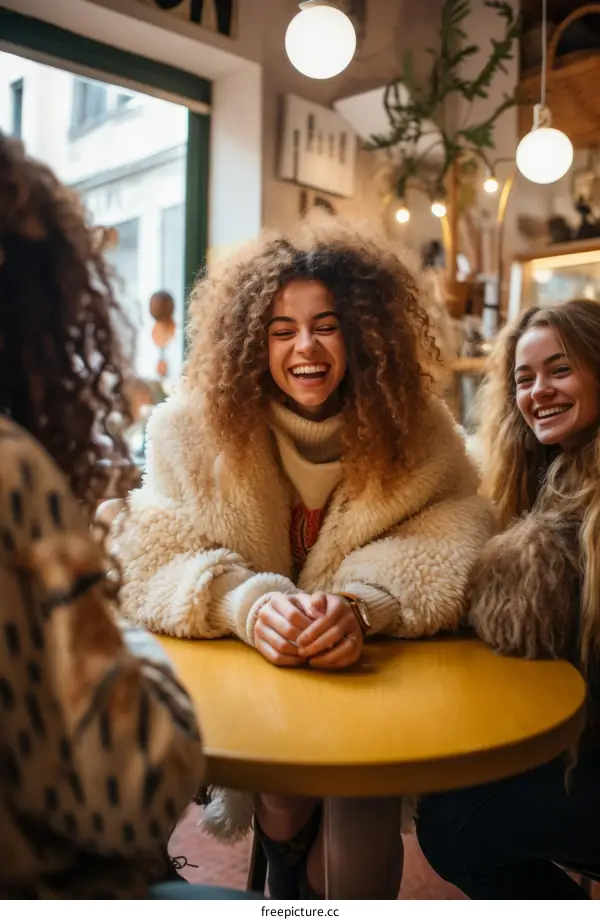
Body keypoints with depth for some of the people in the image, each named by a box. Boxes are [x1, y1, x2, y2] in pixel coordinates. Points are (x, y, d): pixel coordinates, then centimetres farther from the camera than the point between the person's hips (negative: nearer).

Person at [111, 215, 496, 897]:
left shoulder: (413, 428, -7)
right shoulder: (197, 425, -11)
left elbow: (449, 540, -16)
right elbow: (152, 554, -17)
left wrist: (362, 604, -36)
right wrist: (249, 604, -37)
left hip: (370, 669, 1)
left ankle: (323, 894, 9)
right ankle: (290, 880, 7)